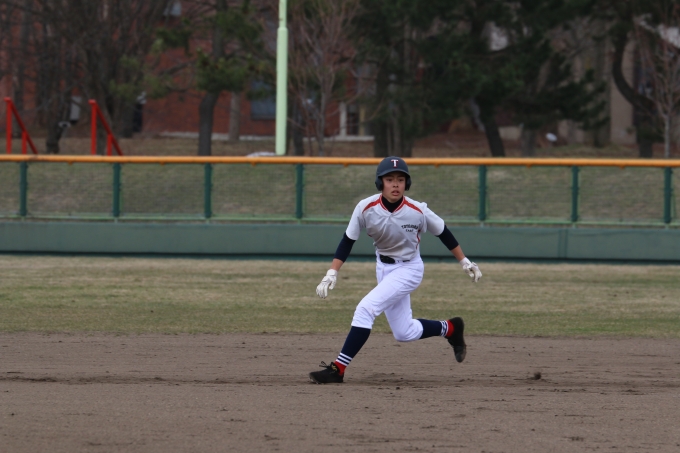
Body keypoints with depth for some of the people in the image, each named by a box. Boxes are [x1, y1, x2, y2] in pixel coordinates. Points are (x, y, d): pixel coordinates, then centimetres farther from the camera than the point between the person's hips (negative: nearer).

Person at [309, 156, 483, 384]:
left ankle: (338, 370, -19)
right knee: (404, 333, 9)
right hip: (383, 268, 4)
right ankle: (450, 329, 37)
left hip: (409, 269, -4)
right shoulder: (366, 208, -18)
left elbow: (443, 232, -5)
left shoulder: (418, 211, -22)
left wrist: (465, 262, 4)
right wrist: (332, 274, -16)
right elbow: (347, 241, -8)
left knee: (366, 309, -22)